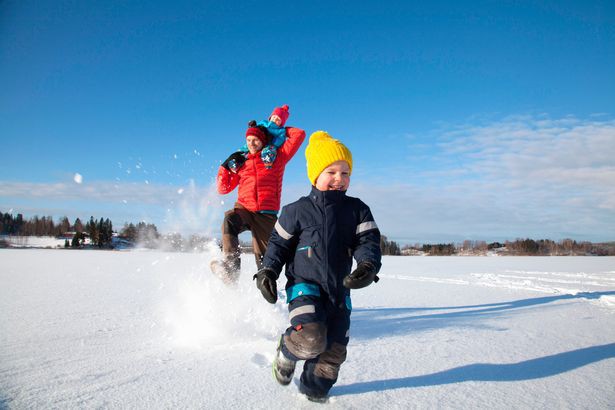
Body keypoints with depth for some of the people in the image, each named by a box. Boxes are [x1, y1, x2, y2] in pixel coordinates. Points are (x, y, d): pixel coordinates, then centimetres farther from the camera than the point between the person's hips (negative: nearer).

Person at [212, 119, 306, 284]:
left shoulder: (277, 157, 10)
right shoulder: (241, 162, 16)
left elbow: (299, 134, 6)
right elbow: (223, 188, 17)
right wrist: (226, 167, 5)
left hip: (266, 214, -1)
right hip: (243, 209, 1)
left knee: (264, 257, -1)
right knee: (229, 220, -34)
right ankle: (230, 265, -39)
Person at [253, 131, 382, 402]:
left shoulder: (357, 210, 3)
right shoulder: (297, 210, -2)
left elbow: (368, 241, -4)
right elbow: (279, 242, 7)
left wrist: (369, 266, -24)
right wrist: (268, 270, -5)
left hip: (340, 289, 4)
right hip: (304, 284, -3)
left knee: (333, 350, 9)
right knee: (311, 339, -24)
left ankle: (313, 391, 34)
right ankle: (287, 350, 10)